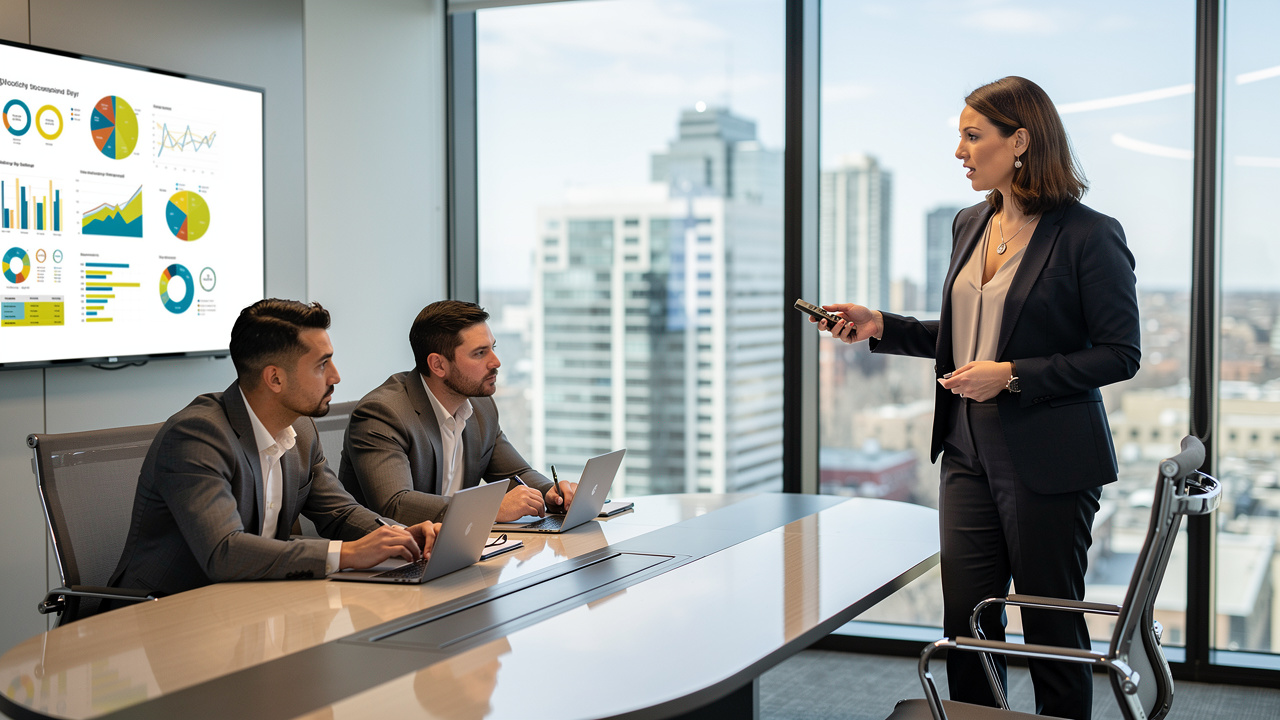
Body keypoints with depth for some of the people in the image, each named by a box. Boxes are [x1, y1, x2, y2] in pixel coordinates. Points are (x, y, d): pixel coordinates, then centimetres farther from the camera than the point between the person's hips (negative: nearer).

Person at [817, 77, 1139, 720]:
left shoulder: (1089, 236, -11)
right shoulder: (970, 226, 11)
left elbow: (1119, 353, -12)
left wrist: (1013, 375, -18)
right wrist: (881, 328, 7)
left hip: (1048, 461, -6)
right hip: (969, 451, 7)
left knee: (1051, 625, 6)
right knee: (965, 621, 10)